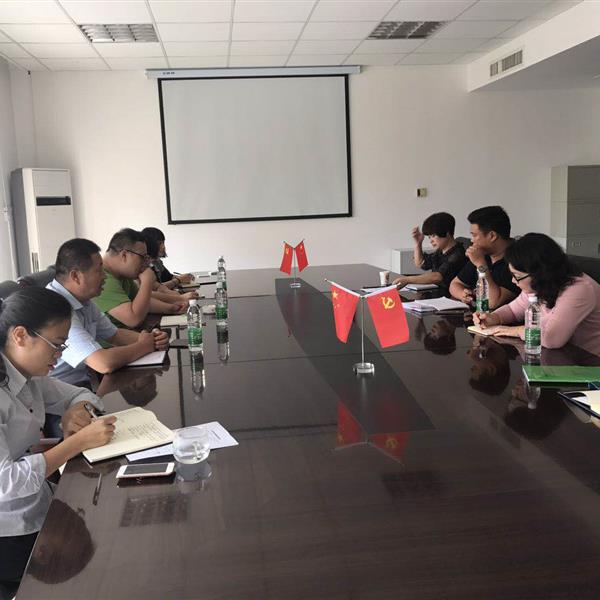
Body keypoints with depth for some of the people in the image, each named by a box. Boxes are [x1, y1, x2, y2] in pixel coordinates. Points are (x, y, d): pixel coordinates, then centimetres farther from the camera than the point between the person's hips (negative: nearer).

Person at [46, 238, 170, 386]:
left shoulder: (83, 300, 5)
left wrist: (151, 339, -4)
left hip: (87, 382, 8)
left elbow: (114, 334, 16)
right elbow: (104, 364, -31)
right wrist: (144, 346, -13)